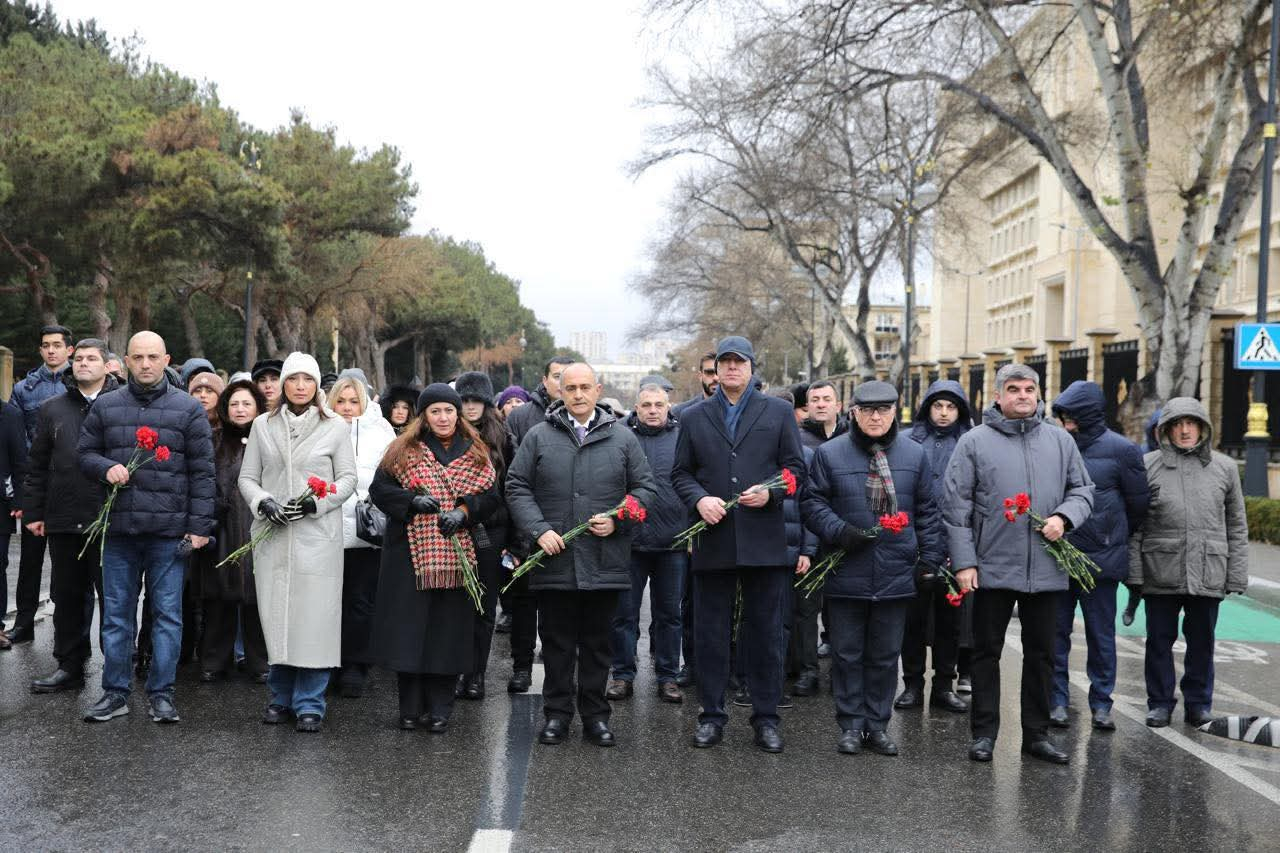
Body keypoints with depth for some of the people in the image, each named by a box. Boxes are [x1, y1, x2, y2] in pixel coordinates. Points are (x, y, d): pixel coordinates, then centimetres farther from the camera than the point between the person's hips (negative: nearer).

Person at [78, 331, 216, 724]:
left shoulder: (188, 409, 2)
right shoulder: (105, 407, 9)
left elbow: (202, 471, 0)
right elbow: (85, 453, 15)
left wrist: (199, 525, -5)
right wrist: (105, 467, -8)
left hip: (169, 531, -2)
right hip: (119, 529, 2)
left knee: (167, 614, 3)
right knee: (116, 614, 9)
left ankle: (161, 694, 13)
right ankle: (115, 692, 19)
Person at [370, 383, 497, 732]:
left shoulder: (475, 454, 10)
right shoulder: (404, 449, 6)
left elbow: (489, 496, 6)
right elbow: (379, 488, 2)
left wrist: (462, 511, -12)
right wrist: (413, 500, -13)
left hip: (457, 553, 1)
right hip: (410, 551, -1)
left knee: (448, 630, 2)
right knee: (410, 626, -1)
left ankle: (440, 709, 10)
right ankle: (411, 708, 10)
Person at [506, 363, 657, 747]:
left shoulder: (622, 438, 6)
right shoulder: (539, 437, 4)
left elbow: (644, 487, 9)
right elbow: (517, 487, 4)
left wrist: (617, 520, -7)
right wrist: (539, 529, -8)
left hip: (605, 564, 1)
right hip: (554, 560, 0)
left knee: (598, 642, 9)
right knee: (557, 643, 7)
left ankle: (595, 715, 20)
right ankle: (557, 713, 19)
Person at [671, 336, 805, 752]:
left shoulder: (778, 412, 8)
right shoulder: (694, 416, 11)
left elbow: (795, 467, 6)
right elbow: (680, 472, 10)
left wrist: (770, 491, -12)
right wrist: (699, 499, -9)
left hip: (764, 541, -1)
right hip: (712, 541, 1)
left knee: (766, 632, 4)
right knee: (710, 632, 6)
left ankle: (766, 718, 15)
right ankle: (711, 715, 17)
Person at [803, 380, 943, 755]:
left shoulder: (914, 455, 6)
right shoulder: (829, 454, -1)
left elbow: (926, 511, 10)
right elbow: (813, 502, 1)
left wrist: (930, 559, 5)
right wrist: (839, 531, -14)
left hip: (896, 575, 2)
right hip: (846, 573, -1)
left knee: (885, 654, 10)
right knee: (847, 653, 6)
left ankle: (877, 725, 20)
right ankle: (851, 725, 16)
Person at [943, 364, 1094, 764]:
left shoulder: (1060, 440, 8)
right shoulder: (974, 442, -2)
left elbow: (1083, 489, 14)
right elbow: (956, 506, -4)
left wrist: (1064, 517, -7)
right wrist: (964, 562, -9)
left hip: (1046, 570, 3)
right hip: (992, 568, -3)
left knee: (1041, 654, 11)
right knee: (986, 652, 7)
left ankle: (1036, 734, 23)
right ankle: (984, 733, 17)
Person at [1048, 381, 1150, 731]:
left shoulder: (1121, 449, -5)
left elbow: (1139, 504, 4)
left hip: (1101, 558, -3)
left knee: (1101, 635, 9)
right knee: (1056, 632, 7)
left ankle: (1101, 703, 18)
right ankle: (1058, 699, 16)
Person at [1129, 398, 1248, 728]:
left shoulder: (1224, 467, 8)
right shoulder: (1148, 465, 2)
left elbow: (1237, 526, 11)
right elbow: (1134, 524, 1)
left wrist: (1237, 575, 5)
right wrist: (1134, 572, -5)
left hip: (1209, 573, 1)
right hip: (1161, 571, -1)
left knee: (1202, 640, 11)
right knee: (1159, 639, 7)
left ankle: (1198, 701, 26)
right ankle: (1160, 703, 20)